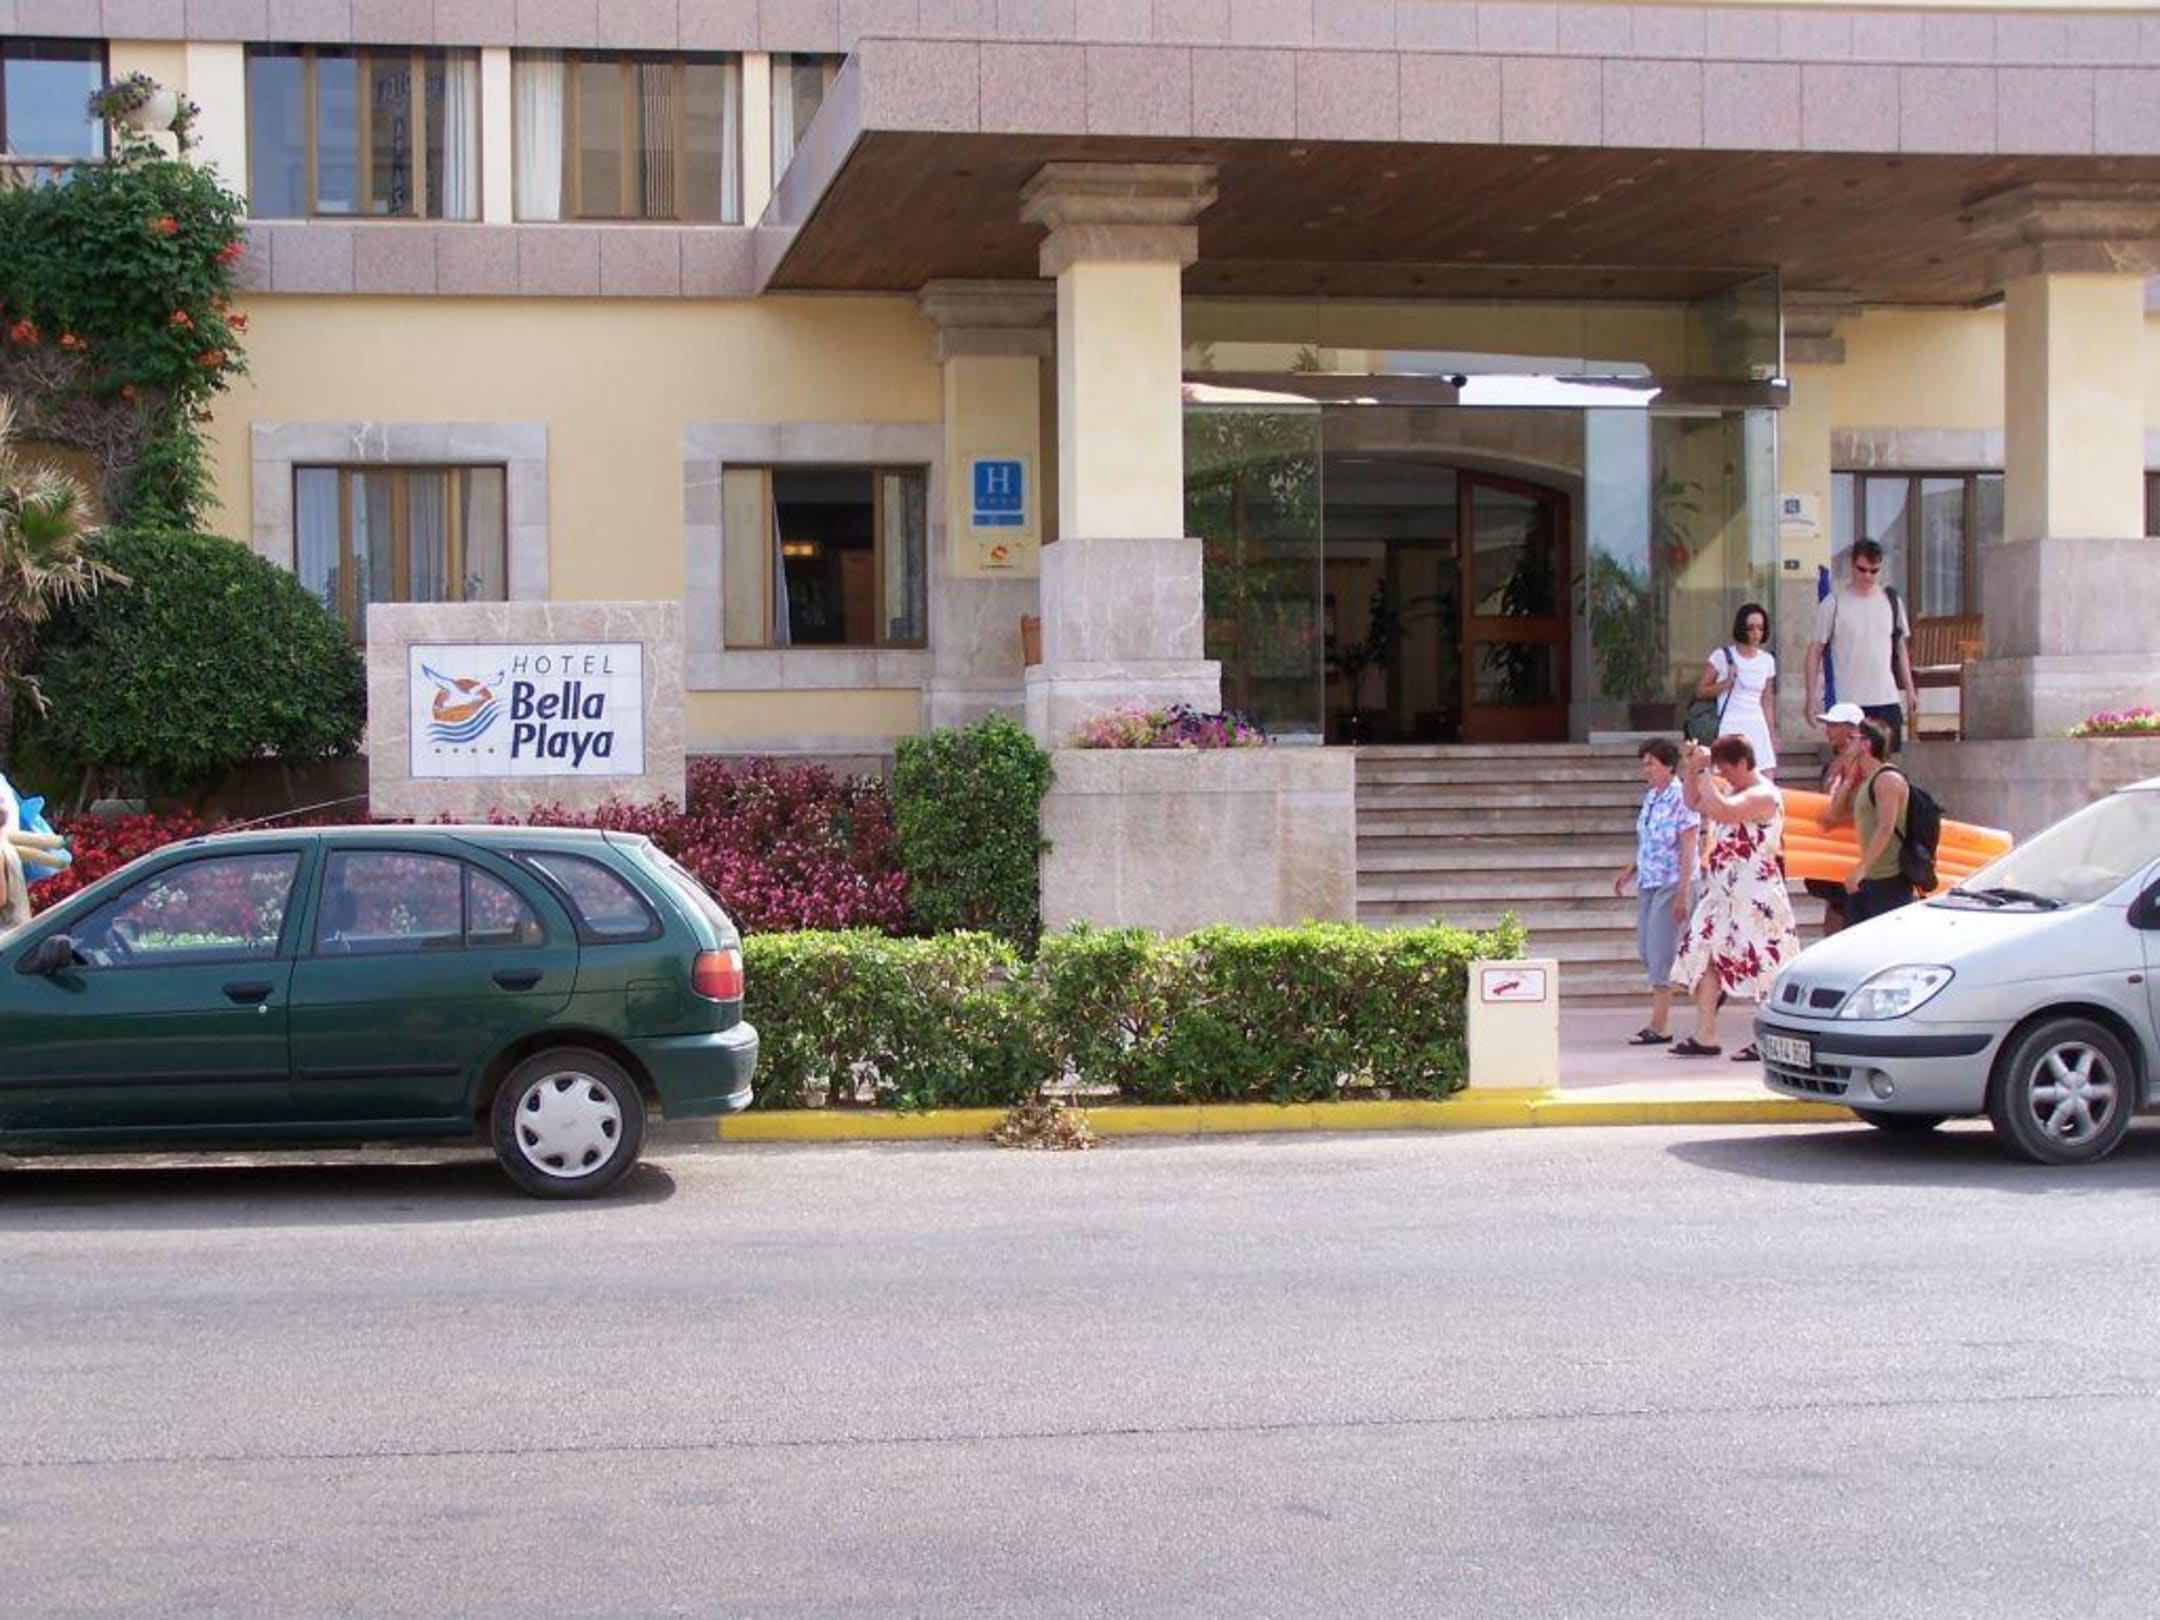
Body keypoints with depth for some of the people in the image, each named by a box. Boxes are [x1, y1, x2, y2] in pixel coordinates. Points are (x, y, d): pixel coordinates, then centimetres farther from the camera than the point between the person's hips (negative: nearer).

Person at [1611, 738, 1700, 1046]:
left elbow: (1688, 850, -15)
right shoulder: (1650, 797, 10)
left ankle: (1660, 1026, -2)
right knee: (1645, 949, 9)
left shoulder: (1681, 799, -13)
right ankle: (1658, 1022, 17)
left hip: (1670, 884, -8)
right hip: (1648, 882, 8)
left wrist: (1682, 893, -18)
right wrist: (1629, 872, 12)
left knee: (1660, 951, -7)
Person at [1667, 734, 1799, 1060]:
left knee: (1760, 964, -6)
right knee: (1706, 959, 5)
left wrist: (1703, 772, -22)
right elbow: (1695, 804, 27)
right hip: (1722, 892, 10)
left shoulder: (1763, 795, -14)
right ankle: (1705, 1036, 8)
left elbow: (1722, 811, -30)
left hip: (1755, 895, -10)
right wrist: (1690, 769, 12)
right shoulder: (1729, 790, 15)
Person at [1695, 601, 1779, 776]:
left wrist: (1773, 736, 14)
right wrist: (1727, 682, -13)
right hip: (1730, 728, -4)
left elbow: (1767, 703, 16)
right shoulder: (1722, 656, -2)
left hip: (1758, 728, 4)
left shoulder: (1767, 660, 11)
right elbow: (1700, 691, 1)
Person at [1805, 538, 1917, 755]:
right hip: (1848, 703, -4)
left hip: (1887, 698, 4)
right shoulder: (1833, 604, -2)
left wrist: (1910, 690, 13)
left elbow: (1901, 647, 17)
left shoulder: (1891, 601, 9)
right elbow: (1816, 650, -1)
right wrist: (1812, 695, -6)